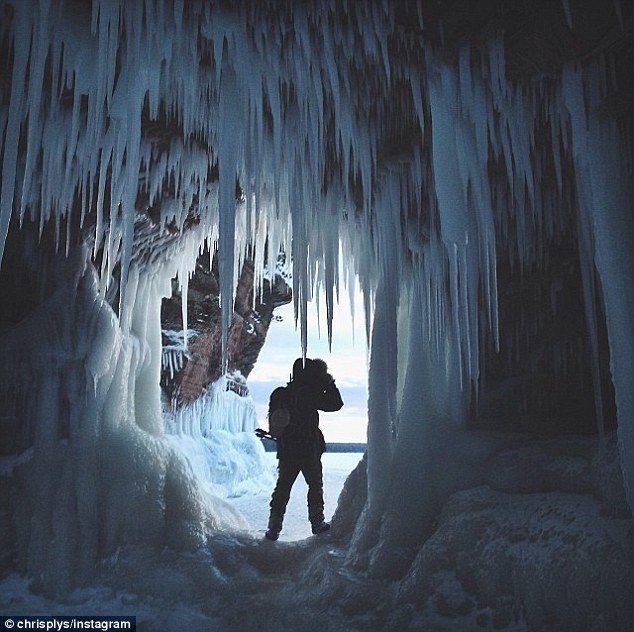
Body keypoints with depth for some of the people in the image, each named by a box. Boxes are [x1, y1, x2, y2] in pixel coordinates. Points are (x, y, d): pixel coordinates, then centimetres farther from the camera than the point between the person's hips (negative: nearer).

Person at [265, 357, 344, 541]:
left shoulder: (278, 394, 1)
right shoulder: (308, 394, -15)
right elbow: (336, 404, -6)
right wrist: (329, 383, 1)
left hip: (286, 451, 4)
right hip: (309, 451, -4)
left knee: (282, 489, 9)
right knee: (315, 485, 14)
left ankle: (274, 528, 8)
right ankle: (317, 523, 22)